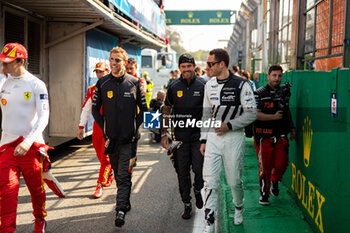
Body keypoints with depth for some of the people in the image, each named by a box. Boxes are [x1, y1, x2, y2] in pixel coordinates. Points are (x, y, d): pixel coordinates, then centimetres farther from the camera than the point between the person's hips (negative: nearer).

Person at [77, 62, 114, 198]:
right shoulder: (92, 90, 8)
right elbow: (86, 109, 12)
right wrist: (81, 127, 8)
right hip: (97, 126, 5)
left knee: (105, 157, -6)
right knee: (100, 156, 13)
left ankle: (100, 185, 0)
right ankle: (110, 174, 36)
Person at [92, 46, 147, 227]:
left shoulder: (134, 82, 0)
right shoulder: (102, 83, 4)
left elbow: (144, 108, 7)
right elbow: (95, 109, 10)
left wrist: (137, 127, -1)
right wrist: (104, 128, 3)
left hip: (129, 137, -3)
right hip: (111, 137, 3)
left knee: (124, 175, -7)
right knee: (117, 173, 14)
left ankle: (120, 210, -8)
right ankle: (125, 202, 30)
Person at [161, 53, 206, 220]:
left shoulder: (203, 85, -2)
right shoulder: (174, 87, 4)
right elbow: (166, 111, 10)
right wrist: (164, 134, 6)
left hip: (199, 135, -2)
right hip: (180, 136, 2)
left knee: (199, 169, -3)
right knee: (182, 172, 7)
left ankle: (197, 190, 30)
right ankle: (187, 204, 20)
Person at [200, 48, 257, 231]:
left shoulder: (241, 85, -9)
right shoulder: (209, 85, 9)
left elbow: (251, 114, -8)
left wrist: (229, 125, -16)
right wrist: (203, 139, 11)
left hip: (233, 137, -4)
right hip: (212, 137, 4)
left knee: (234, 180, 7)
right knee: (210, 181, -2)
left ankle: (239, 208, 37)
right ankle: (209, 223, 4)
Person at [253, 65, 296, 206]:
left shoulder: (284, 93, 13)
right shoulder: (260, 93, -5)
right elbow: (255, 114, -13)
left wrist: (292, 128, 19)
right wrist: (273, 117, -19)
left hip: (281, 135, 4)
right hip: (264, 135, -4)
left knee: (282, 164, 1)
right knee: (265, 166, 1)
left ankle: (275, 182, 32)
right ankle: (264, 194, 16)